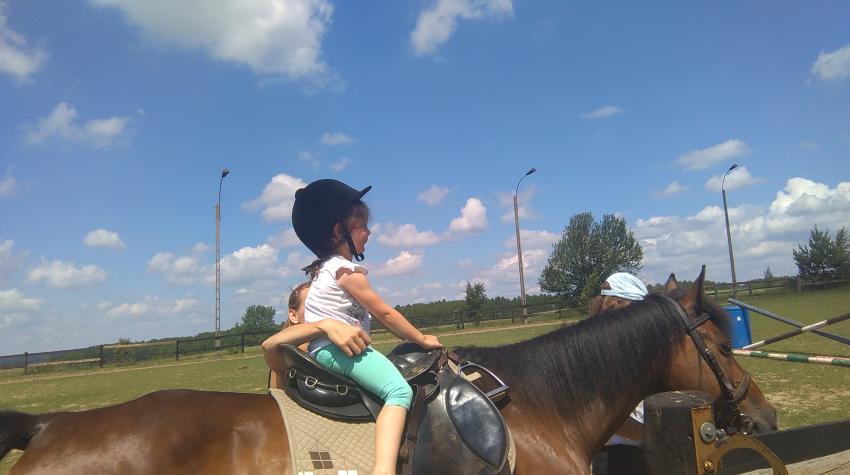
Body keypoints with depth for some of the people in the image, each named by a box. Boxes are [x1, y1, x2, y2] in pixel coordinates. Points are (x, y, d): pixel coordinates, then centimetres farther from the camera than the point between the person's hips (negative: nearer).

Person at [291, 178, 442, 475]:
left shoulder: (327, 267, 19)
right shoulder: (347, 271, -11)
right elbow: (385, 314, -9)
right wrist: (422, 340, 0)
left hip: (323, 352, 11)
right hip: (337, 348, -11)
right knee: (399, 390, -27)